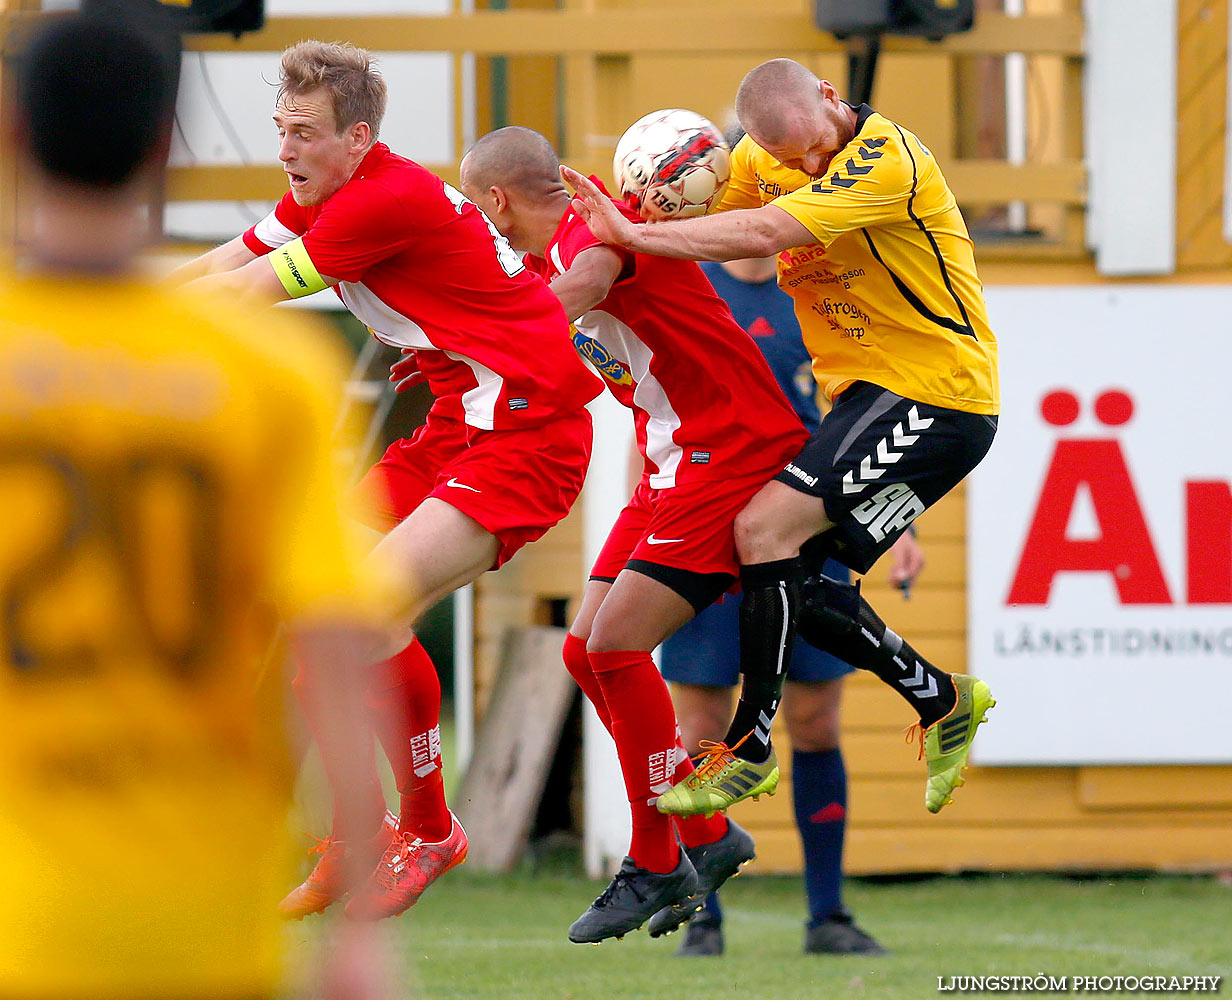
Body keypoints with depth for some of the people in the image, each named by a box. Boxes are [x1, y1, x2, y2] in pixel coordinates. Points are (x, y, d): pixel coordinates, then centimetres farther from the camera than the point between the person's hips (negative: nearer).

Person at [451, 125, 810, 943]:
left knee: (616, 646, -15)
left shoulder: (590, 223, -16)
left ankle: (657, 865, -4)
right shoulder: (544, 266, 15)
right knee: (587, 652, 6)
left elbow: (588, 282, -39)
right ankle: (708, 839, 14)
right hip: (674, 466, 10)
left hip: (734, 448, -10)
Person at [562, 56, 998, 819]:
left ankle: (751, 747, -8)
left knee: (764, 528, -18)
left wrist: (632, 234, -29)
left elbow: (763, 234, -30)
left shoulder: (887, 158, -22)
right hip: (865, 392, 9)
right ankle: (943, 700, 20)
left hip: (938, 397, -9)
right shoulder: (764, 158, 5)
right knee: (790, 583, 5)